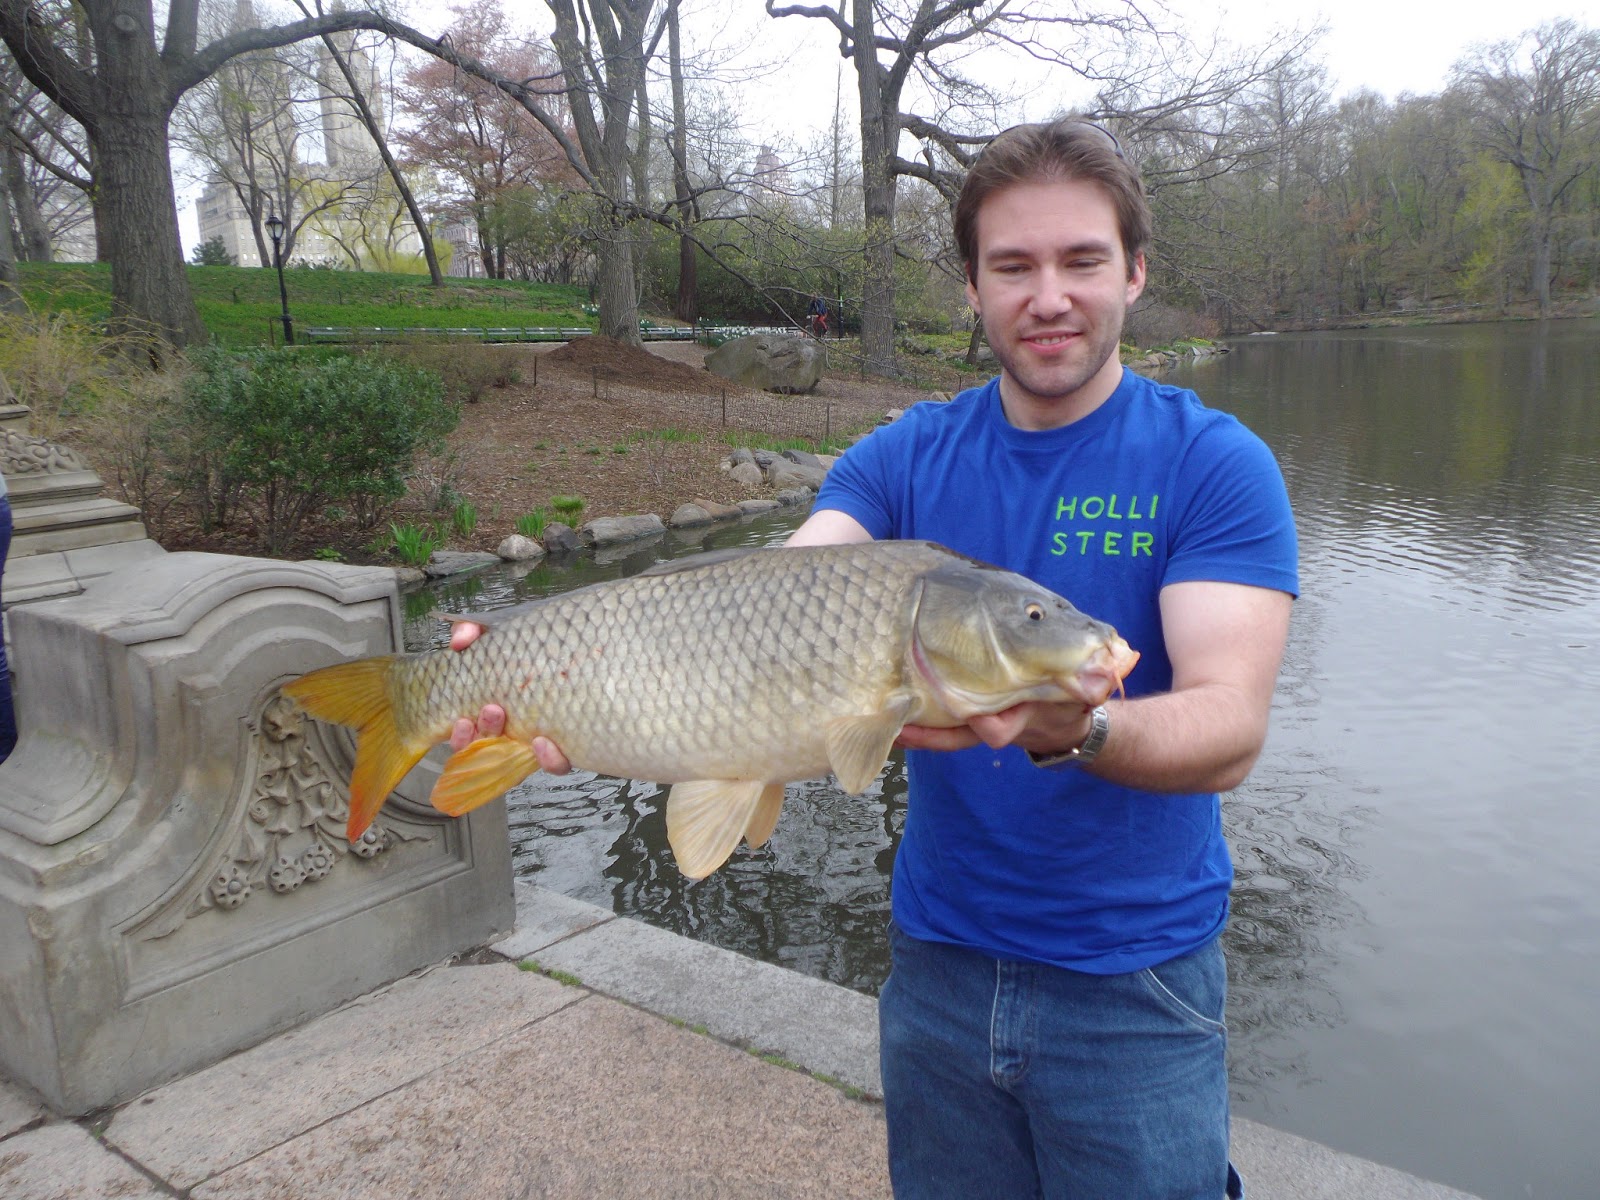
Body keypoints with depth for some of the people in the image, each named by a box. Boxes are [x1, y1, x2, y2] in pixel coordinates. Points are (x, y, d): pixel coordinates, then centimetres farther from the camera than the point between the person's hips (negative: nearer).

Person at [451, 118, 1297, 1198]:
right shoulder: (906, 459, -2)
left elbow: (1231, 728, -22)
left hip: (1134, 987, -3)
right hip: (939, 959, 3)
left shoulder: (1213, 462, -11)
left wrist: (1064, 728, -42)